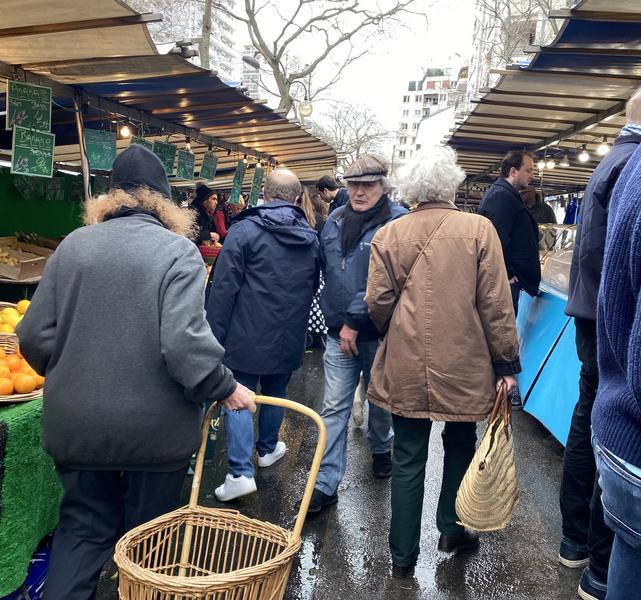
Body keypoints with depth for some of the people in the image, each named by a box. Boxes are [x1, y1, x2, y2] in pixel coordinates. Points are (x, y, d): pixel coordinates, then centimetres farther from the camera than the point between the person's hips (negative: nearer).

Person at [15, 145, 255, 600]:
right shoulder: (178, 250, -13)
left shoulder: (73, 245, 0)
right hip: (155, 426, -3)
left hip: (77, 422, 4)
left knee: (85, 526, 21)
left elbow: (34, 335, 1)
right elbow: (185, 343, -23)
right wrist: (225, 388, -8)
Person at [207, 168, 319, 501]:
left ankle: (241, 472, -3)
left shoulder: (244, 230, -10)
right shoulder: (311, 238, 6)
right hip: (290, 337, 5)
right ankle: (267, 448, 39)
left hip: (247, 334, -4)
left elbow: (224, 287, -13)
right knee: (275, 394, 21)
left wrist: (215, 334, -8)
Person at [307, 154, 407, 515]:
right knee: (334, 408, 3)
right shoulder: (336, 220, 6)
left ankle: (381, 450, 46)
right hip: (339, 332, 4)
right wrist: (334, 316, 11)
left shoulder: (397, 223, -14)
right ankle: (326, 484, 10)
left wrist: (355, 320, -20)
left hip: (378, 332, -4)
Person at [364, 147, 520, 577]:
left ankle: (404, 555, 21)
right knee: (460, 445, 23)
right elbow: (496, 304, -7)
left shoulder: (389, 234, -3)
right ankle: (452, 529, 36)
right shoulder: (479, 229, -7)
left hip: (405, 367, 1)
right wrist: (507, 363, 1)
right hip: (464, 365, -1)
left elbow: (378, 302, -3)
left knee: (408, 459, 11)